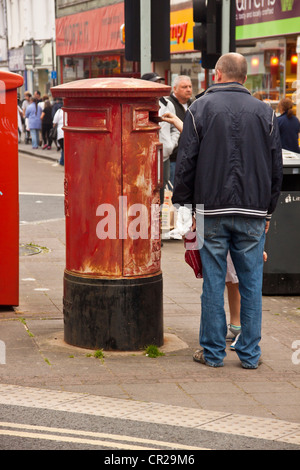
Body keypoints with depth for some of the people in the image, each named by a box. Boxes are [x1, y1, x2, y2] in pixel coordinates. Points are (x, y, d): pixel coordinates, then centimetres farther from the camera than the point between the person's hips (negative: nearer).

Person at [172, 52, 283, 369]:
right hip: (253, 213, 1)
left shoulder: (200, 108, 0)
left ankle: (212, 352, 11)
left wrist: (183, 203, 5)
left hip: (212, 211, -1)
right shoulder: (264, 112, 6)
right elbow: (276, 168, 8)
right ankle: (249, 354, 11)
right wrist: (268, 210, 16)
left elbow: (186, 162, -2)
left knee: (213, 281, 5)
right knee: (251, 283, 6)